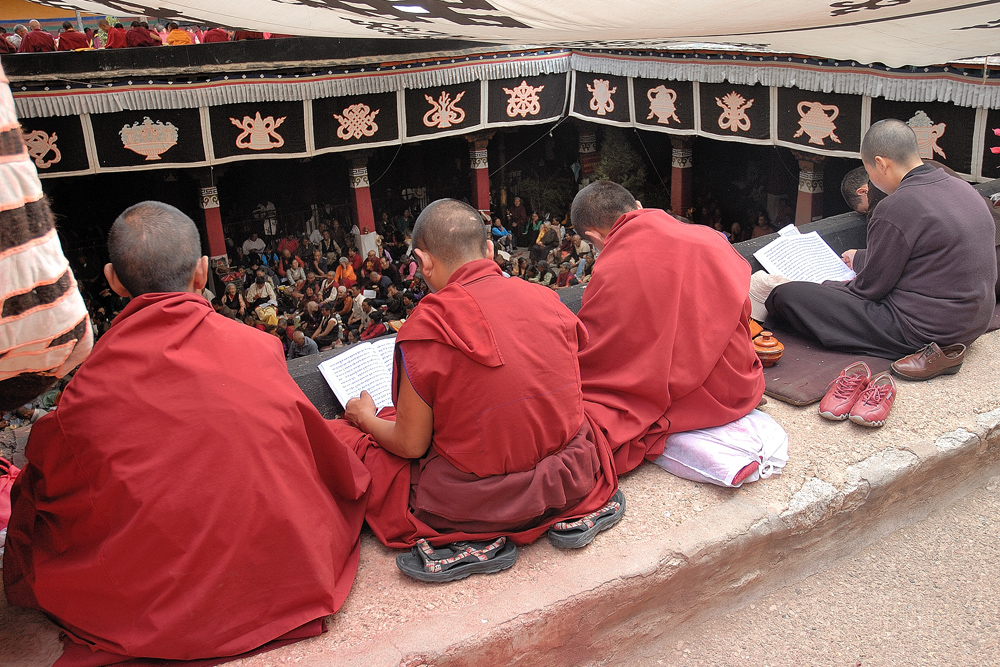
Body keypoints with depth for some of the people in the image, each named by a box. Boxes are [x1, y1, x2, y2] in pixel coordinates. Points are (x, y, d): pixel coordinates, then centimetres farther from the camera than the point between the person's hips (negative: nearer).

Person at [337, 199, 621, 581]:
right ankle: (574, 513, 9)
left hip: (476, 500, -5)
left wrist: (367, 418, 13)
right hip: (570, 479, 5)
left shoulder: (427, 324, -16)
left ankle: (471, 540, -3)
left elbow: (411, 444, -8)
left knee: (349, 438, 13)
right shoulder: (544, 298, -2)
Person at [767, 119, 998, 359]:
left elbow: (871, 287, -13)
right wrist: (860, 258, 33)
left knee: (787, 296, -14)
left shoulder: (897, 209, -22)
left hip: (921, 332, -10)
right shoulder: (963, 188, 6)